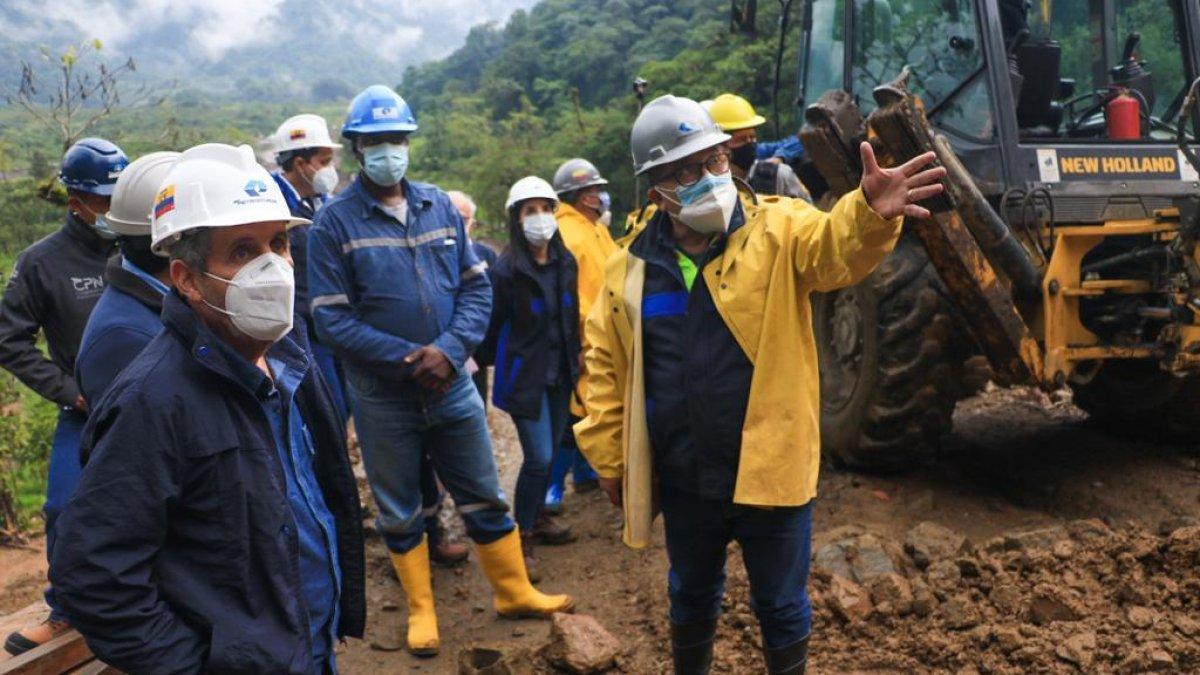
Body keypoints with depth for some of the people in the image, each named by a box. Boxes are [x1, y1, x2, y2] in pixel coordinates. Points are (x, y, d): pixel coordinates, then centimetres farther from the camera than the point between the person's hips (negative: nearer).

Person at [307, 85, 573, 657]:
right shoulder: (334, 222, -8)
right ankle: (420, 608, 32)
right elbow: (330, 316, -12)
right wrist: (408, 359, -19)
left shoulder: (439, 206, 3)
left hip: (452, 385, 3)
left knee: (485, 499, 13)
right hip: (382, 396, -2)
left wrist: (449, 350, -15)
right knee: (399, 512, 14)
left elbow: (476, 286, 2)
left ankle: (514, 592, 30)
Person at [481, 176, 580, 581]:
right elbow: (494, 324, -8)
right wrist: (498, 365, 1)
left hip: (559, 373, 6)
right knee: (539, 457, -9)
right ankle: (521, 539, 5)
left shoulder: (565, 262, 2)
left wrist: (574, 357, 15)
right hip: (524, 375, -6)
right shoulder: (507, 270, -16)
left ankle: (536, 518, 34)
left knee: (549, 452, 14)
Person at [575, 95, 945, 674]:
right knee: (691, 595, 24)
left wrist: (871, 213, -52)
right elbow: (605, 365, 7)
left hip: (770, 469, -3)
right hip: (684, 476, 3)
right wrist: (608, 455, 5)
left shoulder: (778, 230, -9)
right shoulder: (630, 268, 0)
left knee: (780, 604, 14)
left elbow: (836, 247, -30)